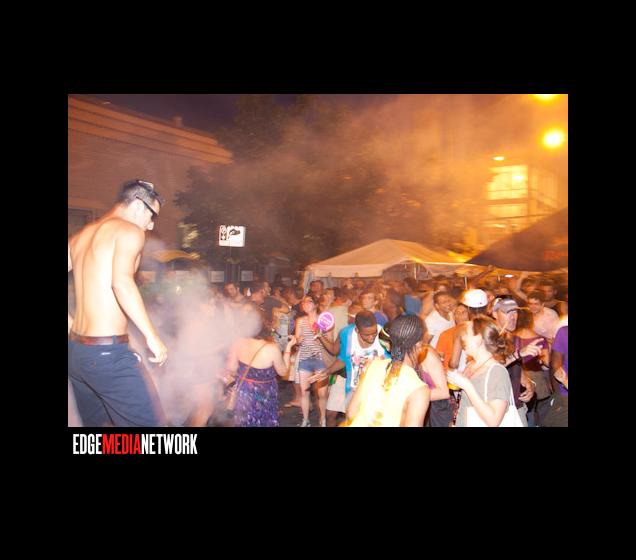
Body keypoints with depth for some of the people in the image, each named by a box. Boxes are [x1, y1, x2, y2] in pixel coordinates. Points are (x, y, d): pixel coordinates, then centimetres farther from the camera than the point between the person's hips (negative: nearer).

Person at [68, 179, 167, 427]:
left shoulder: (80, 236, 17)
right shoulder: (130, 231, -7)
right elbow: (122, 283, -24)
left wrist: (71, 324, 20)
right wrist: (153, 336, -21)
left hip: (75, 350, 9)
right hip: (108, 353, -9)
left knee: (94, 423, 21)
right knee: (149, 422, -4)